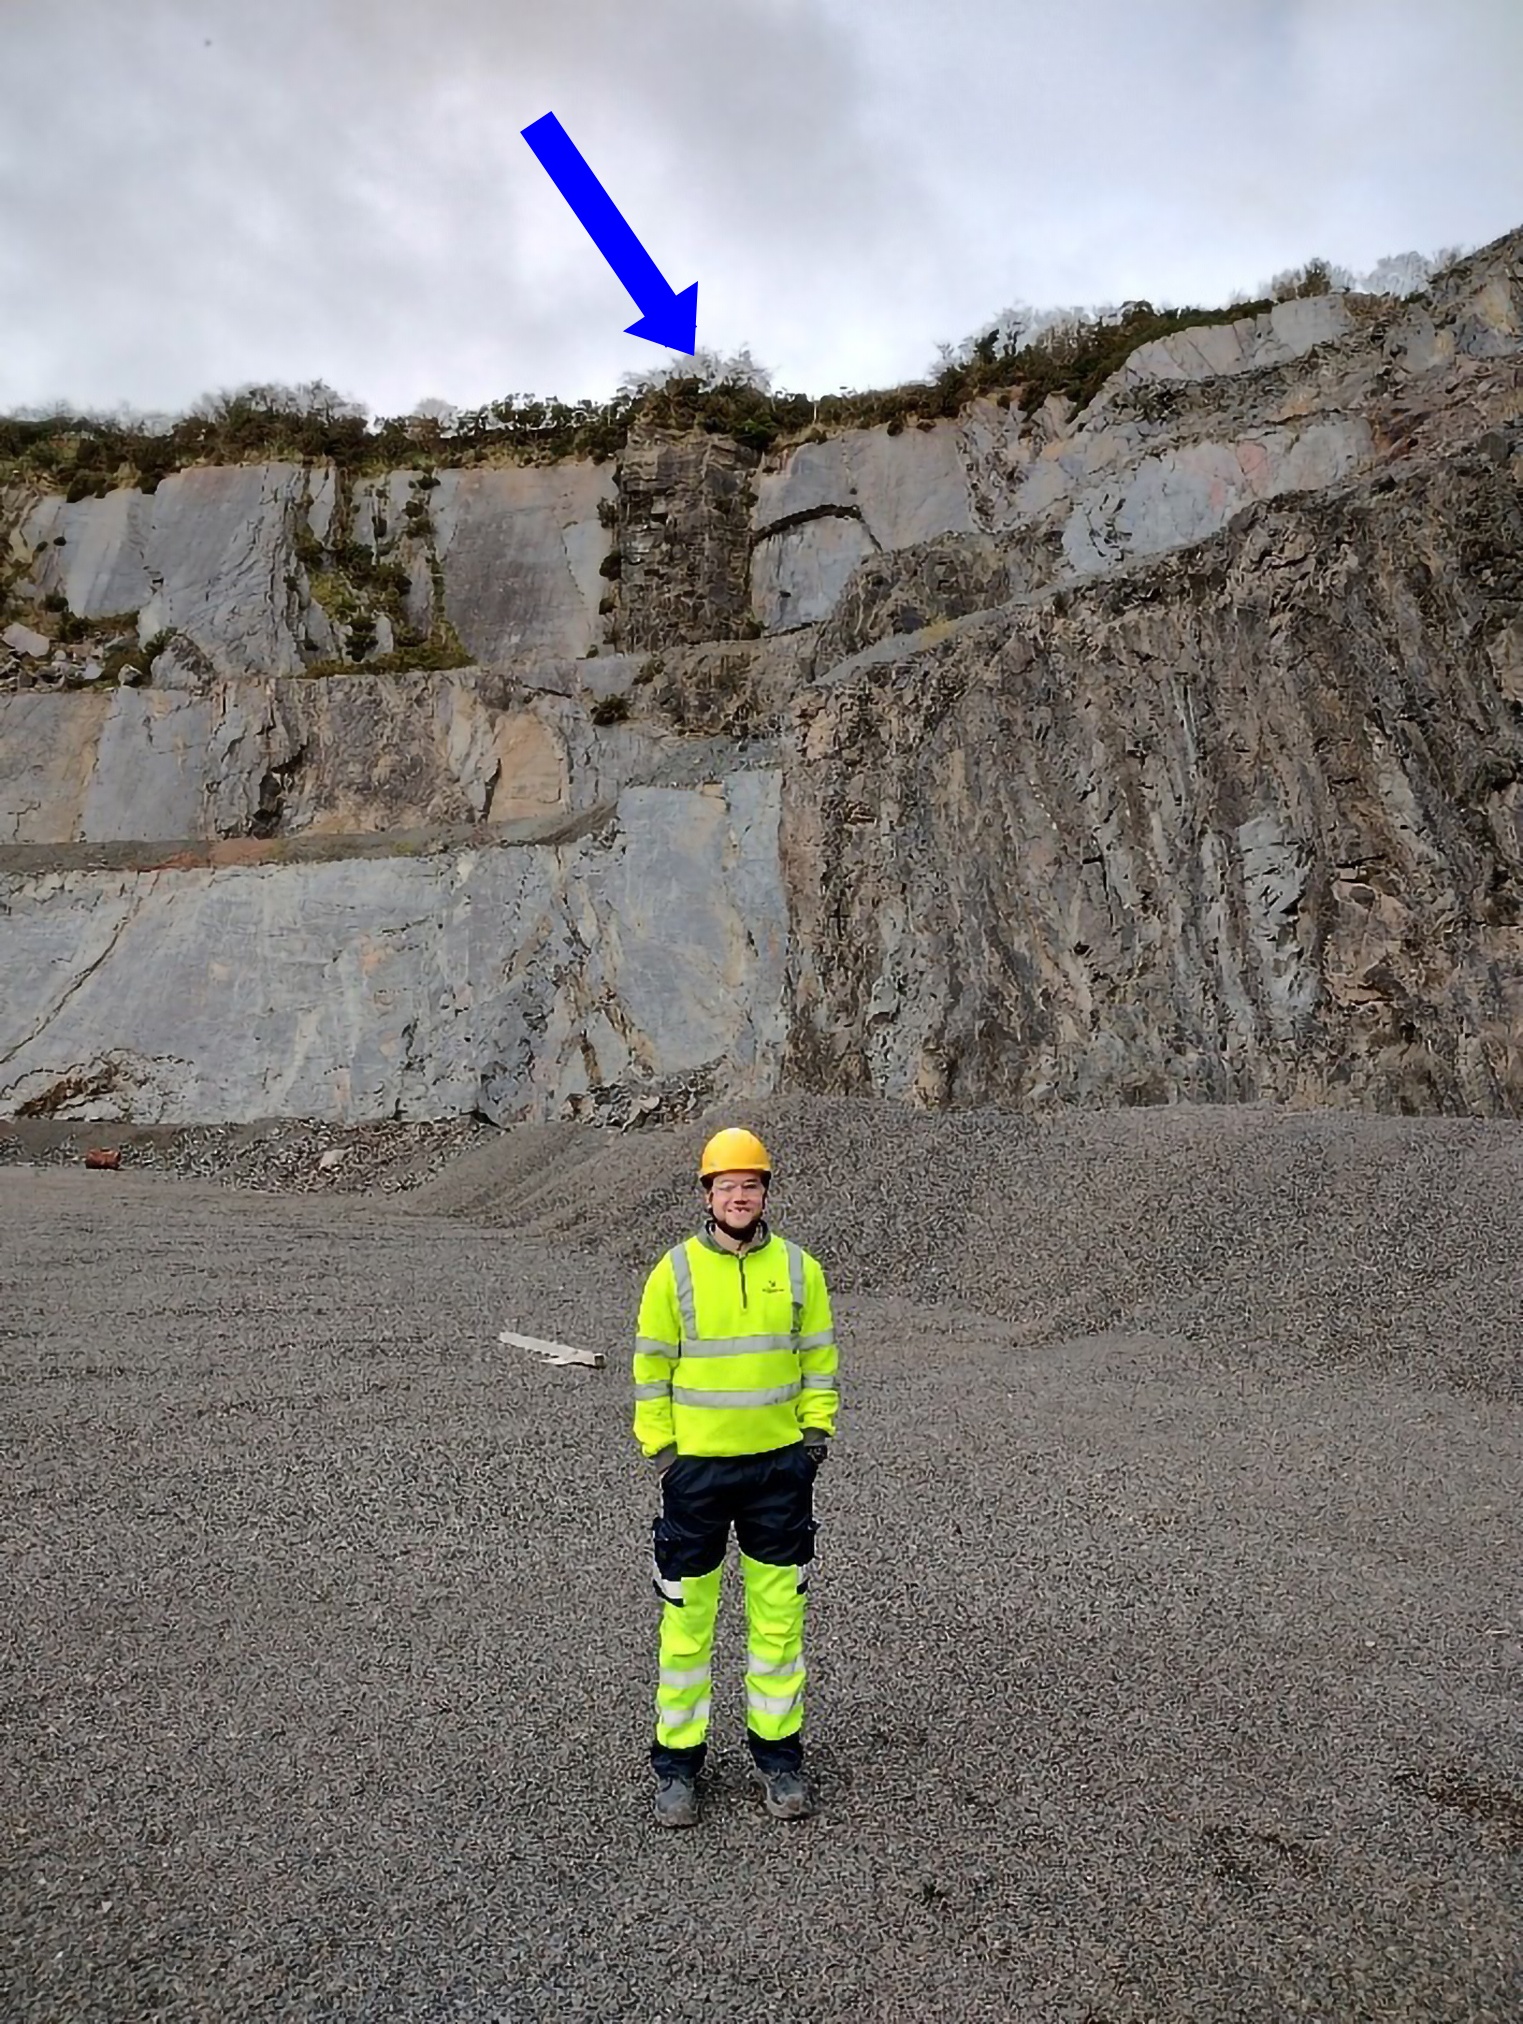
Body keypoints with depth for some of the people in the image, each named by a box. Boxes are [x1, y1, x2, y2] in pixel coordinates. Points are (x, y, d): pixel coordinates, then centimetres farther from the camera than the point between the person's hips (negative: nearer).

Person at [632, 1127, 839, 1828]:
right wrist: (659, 1447, -3)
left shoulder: (797, 1267, 0)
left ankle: (777, 1753, 28)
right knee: (686, 1615, 7)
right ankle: (677, 1760, 25)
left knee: (780, 1612, 11)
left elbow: (819, 1356, 7)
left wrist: (816, 1432, 3)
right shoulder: (675, 1270, -6)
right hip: (696, 1466, -1)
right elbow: (651, 1365, -1)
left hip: (780, 1465, 2)